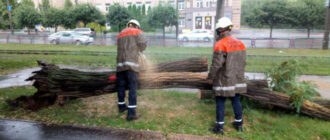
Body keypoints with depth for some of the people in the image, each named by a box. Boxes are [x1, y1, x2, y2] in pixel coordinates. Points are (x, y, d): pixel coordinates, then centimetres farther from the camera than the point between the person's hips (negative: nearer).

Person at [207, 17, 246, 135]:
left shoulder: (220, 45, -17)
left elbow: (216, 64, -18)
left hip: (224, 81, -6)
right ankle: (239, 123, 30)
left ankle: (219, 127, 12)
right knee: (236, 101, 18)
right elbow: (243, 62, 11)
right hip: (237, 80, 7)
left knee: (220, 103, 4)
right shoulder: (240, 43, 6)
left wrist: (210, 77, -6)